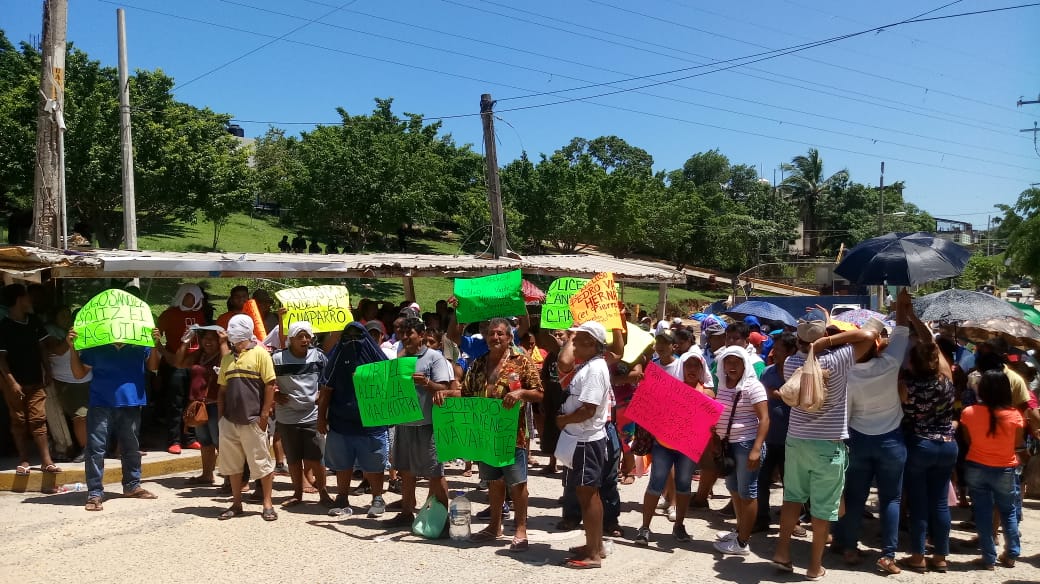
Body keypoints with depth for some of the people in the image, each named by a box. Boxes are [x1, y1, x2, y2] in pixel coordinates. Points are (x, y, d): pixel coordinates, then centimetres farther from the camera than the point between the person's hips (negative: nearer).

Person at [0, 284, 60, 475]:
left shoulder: (34, 321, 4)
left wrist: (47, 371, 10)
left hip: (36, 381, 4)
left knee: (38, 420, 3)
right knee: (19, 421, 6)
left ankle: (46, 460, 2)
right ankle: (23, 460, 14)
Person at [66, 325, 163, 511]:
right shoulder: (95, 347, 0)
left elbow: (153, 367, 8)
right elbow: (79, 373, 4)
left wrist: (155, 345, -7)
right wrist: (73, 349, -8)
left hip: (131, 403, 2)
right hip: (101, 404, -2)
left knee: (131, 447, 15)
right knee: (96, 448, -6)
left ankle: (132, 485, 31)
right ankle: (95, 493, 0)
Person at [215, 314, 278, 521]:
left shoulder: (260, 354, -5)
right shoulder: (227, 358, 13)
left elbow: (270, 386, -8)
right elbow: (222, 389, 17)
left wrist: (264, 415, -11)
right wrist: (221, 415, 9)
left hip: (252, 421, -6)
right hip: (229, 421, 6)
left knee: (262, 463, 1)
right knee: (232, 464, 12)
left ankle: (267, 504, 12)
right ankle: (236, 504, 24)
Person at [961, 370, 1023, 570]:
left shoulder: (968, 413, -12)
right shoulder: (1014, 415, -14)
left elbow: (968, 441, 1)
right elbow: (1018, 445, -2)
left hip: (977, 469, 0)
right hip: (1005, 470, 0)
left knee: (983, 513, 8)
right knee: (1008, 512, 20)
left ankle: (989, 558, 13)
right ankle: (1011, 555, 26)